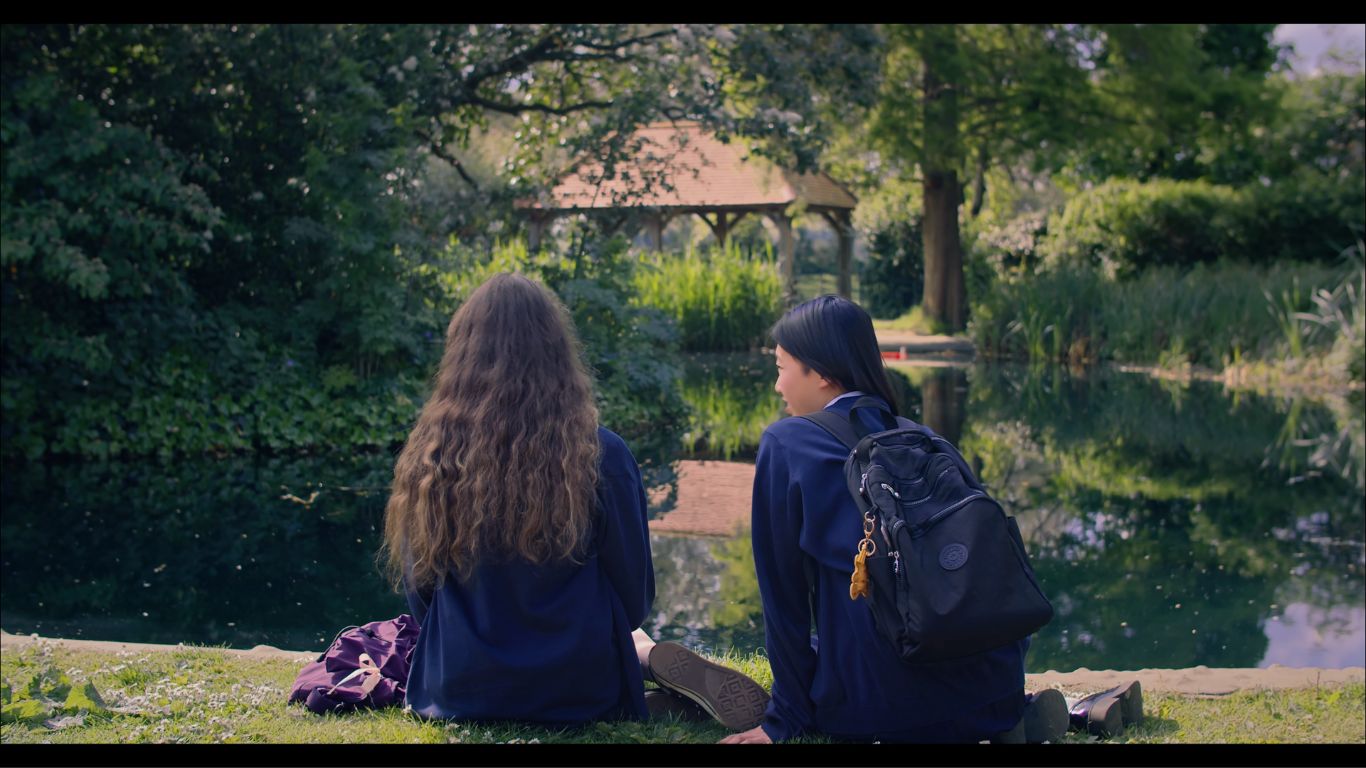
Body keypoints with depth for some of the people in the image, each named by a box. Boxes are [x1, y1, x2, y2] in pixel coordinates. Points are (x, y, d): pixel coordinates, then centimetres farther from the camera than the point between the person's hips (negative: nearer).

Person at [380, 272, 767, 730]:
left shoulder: (430, 455, -12)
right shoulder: (602, 455, -15)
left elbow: (419, 591, 0)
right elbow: (634, 594, -4)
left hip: (459, 692, -1)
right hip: (577, 692, 1)